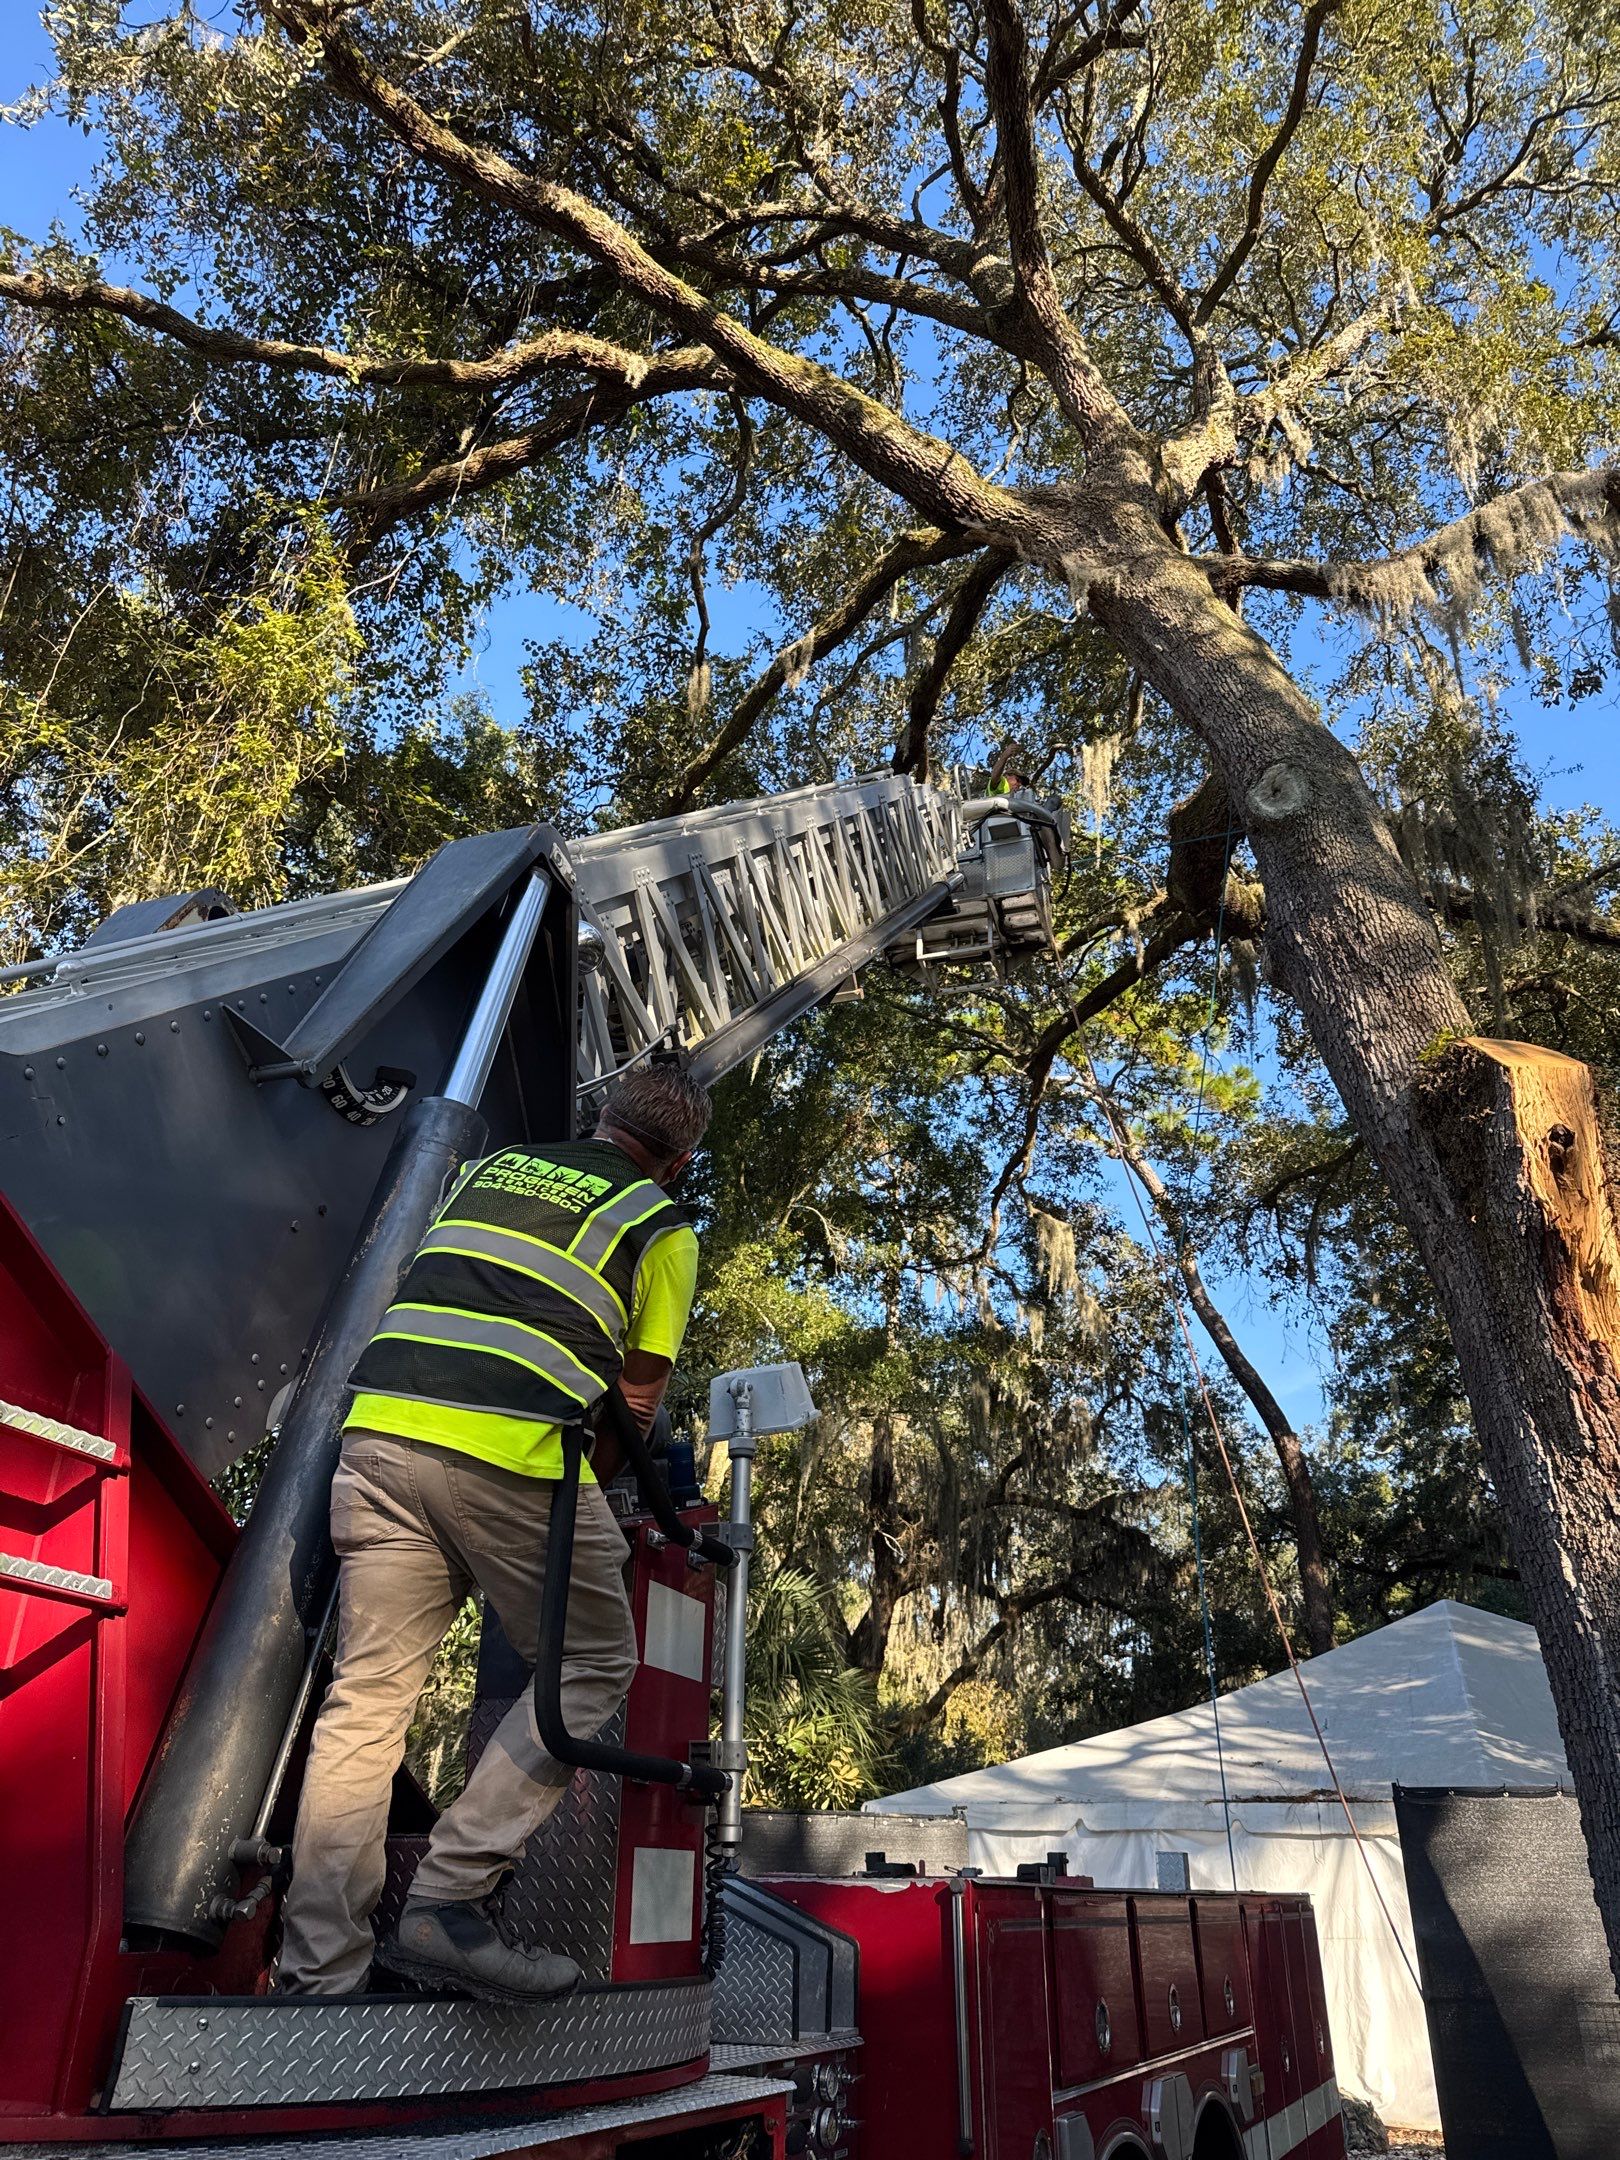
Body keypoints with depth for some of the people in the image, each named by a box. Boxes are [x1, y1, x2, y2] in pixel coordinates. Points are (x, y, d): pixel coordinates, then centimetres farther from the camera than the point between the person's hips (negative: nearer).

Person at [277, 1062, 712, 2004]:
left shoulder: (487, 1169, 24)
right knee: (593, 1667, 13)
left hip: (382, 1427, 6)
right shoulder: (663, 1228, 10)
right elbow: (637, 1397, 12)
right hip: (516, 1454, -5)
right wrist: (584, 1488, 29)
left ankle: (319, 1975, 11)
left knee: (367, 1696, 10)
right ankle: (449, 1903, 5)